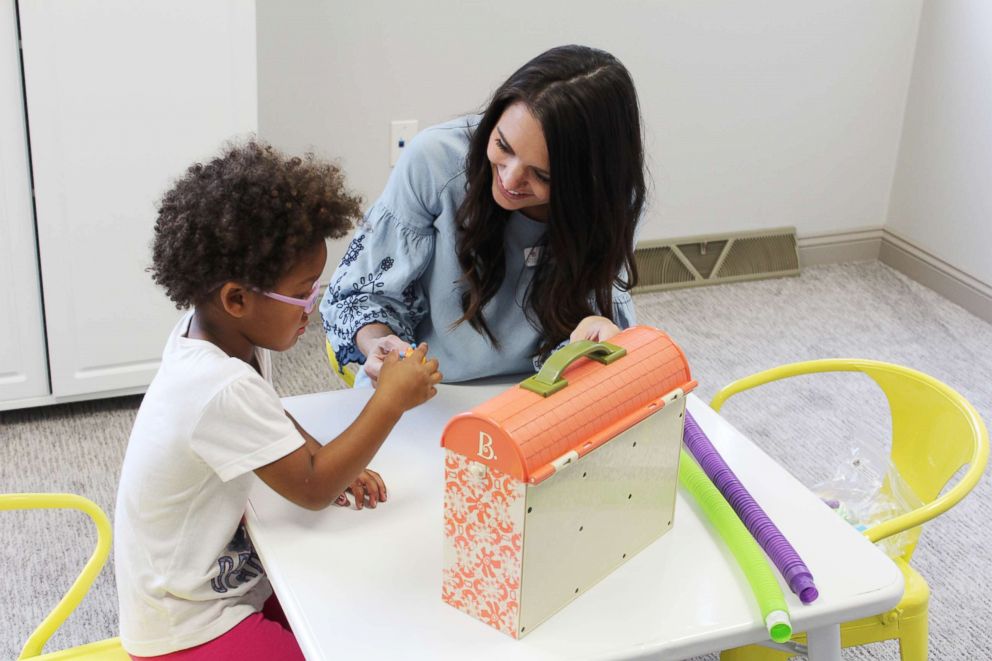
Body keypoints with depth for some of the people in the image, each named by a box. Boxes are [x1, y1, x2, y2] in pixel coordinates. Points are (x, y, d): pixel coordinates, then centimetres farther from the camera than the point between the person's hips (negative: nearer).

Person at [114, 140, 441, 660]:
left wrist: (331, 463, -3)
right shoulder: (222, 389, -33)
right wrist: (391, 400, -19)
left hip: (228, 576, 9)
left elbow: (265, 418, 14)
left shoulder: (215, 331, -6)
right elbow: (313, 490, -24)